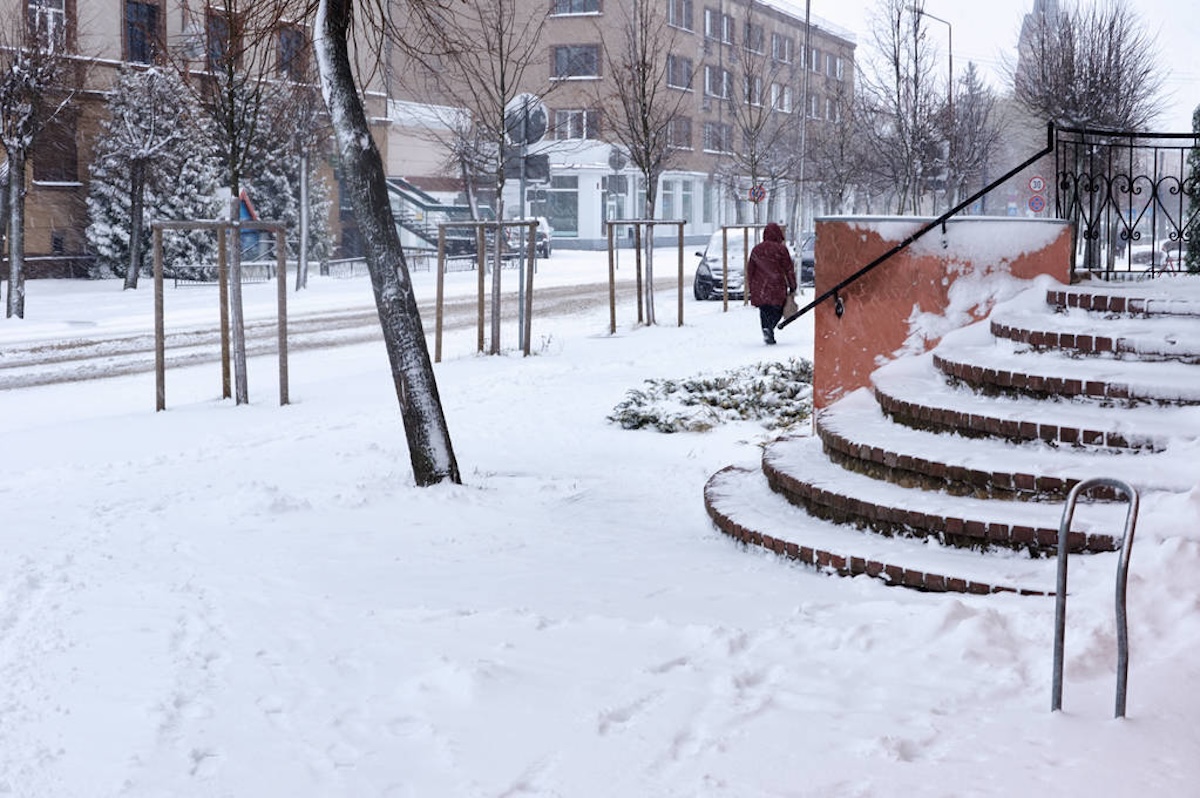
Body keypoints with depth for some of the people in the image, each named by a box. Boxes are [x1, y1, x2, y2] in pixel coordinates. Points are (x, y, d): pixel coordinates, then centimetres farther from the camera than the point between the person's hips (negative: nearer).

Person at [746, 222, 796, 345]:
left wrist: (751, 288, 21)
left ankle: (768, 333, 6)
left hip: (759, 289, 3)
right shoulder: (781, 249, -6)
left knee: (764, 312, 14)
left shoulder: (756, 249, 8)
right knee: (777, 310, 5)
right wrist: (792, 286, 5)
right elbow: (789, 269, -4)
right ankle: (769, 328, -20)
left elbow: (750, 270, 13)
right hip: (777, 288, -3)